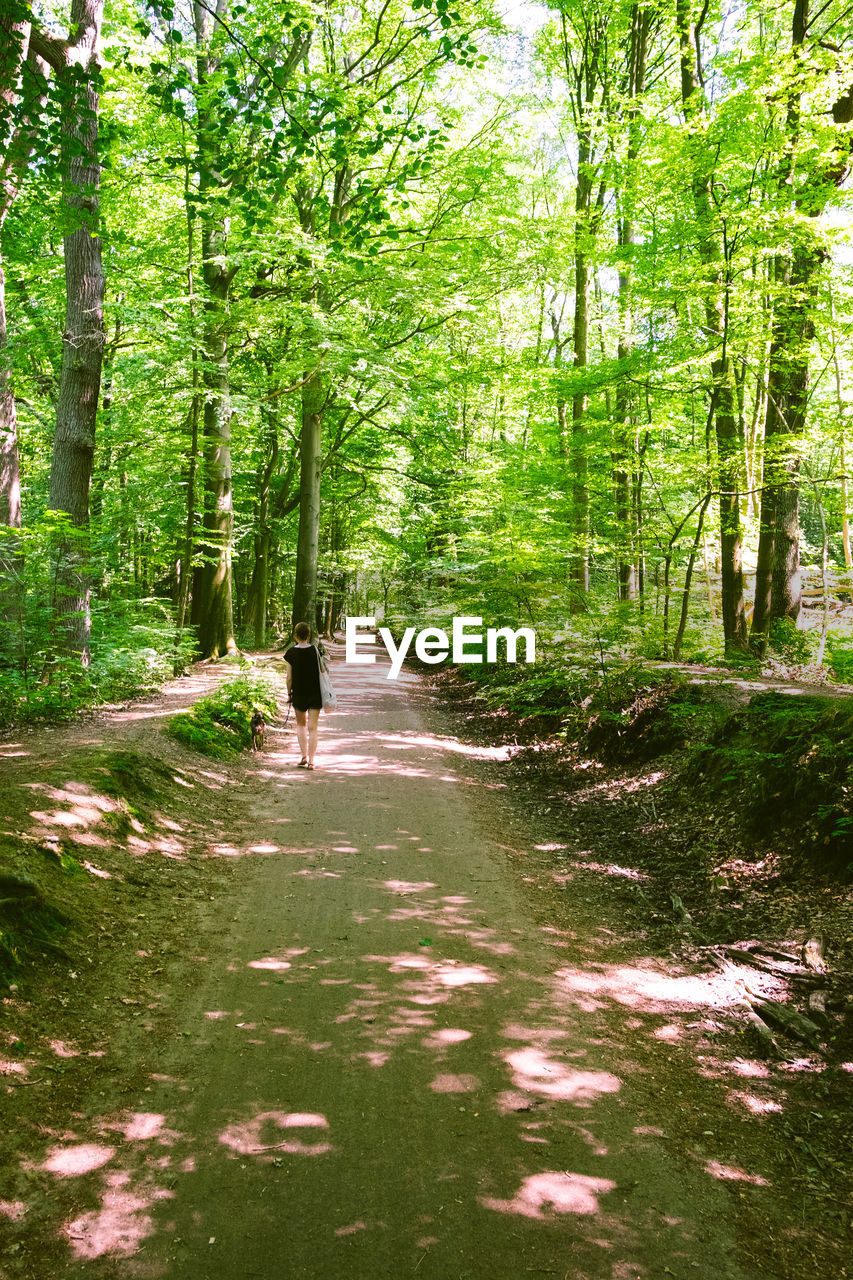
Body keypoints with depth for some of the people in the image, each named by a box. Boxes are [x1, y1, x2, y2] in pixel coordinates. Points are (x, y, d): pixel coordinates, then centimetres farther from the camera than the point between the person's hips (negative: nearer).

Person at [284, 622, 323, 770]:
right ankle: (311, 761, 2)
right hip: (315, 693, 1)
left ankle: (304, 757, 11)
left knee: (301, 724, 19)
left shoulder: (291, 653, -8)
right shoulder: (315, 650, -4)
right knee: (312, 728, 4)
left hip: (299, 693, 0)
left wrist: (289, 692, 9)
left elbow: (289, 677, -6)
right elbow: (321, 672, 1)